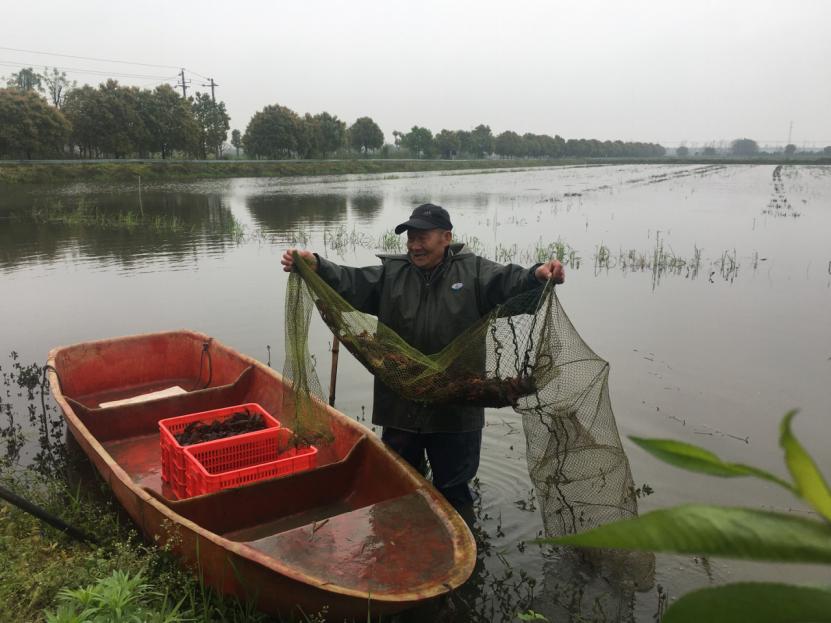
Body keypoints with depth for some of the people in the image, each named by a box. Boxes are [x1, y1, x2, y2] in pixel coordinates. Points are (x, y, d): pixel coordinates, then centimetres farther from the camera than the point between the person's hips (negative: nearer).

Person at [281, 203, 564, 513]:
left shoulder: (473, 271, -3)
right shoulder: (391, 273, 3)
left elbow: (511, 283, -16)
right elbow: (350, 282, -7)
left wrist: (539, 275, -38)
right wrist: (315, 265, -25)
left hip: (457, 409, -2)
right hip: (400, 407, 3)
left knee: (454, 490, 17)